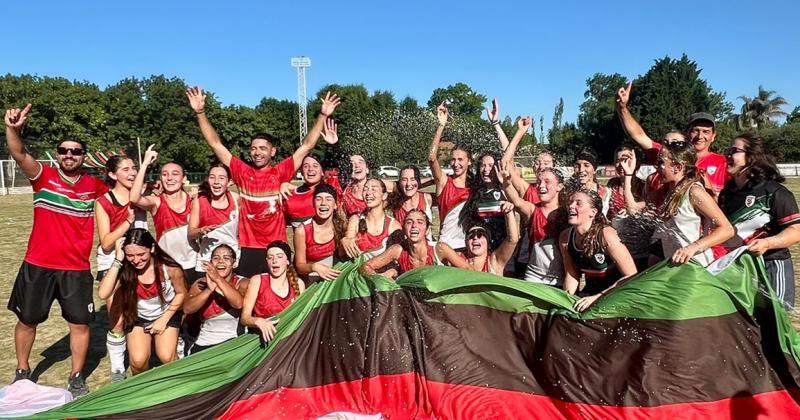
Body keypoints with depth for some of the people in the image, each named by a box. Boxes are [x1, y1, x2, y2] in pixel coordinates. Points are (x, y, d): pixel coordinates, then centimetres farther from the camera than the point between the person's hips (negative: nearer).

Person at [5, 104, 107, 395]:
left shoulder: (94, 185, 1)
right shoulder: (43, 176, -5)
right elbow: (19, 154, -23)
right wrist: (13, 129, -43)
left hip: (77, 269, 1)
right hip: (38, 265, 0)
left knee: (80, 323, 5)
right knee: (27, 320, 15)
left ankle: (76, 378, 22)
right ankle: (22, 373, 37)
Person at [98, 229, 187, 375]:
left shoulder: (169, 267, -25)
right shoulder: (124, 269, -24)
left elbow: (181, 293, -8)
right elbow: (103, 294, -39)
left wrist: (164, 320, -13)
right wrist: (118, 260, -39)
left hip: (167, 314, -1)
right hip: (137, 318, 1)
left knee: (166, 357, -20)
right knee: (138, 361, -18)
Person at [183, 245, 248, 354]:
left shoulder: (242, 283, -1)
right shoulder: (201, 283, 6)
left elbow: (239, 303, -23)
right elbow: (187, 309, -11)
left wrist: (218, 279, -28)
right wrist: (209, 289, -24)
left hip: (233, 342, -2)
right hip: (204, 343, 3)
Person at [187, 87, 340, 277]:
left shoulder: (280, 172, 1)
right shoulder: (242, 172, 4)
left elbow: (307, 146, 0)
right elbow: (216, 144, 4)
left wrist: (323, 115, -4)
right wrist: (200, 112, -2)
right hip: (248, 249, 1)